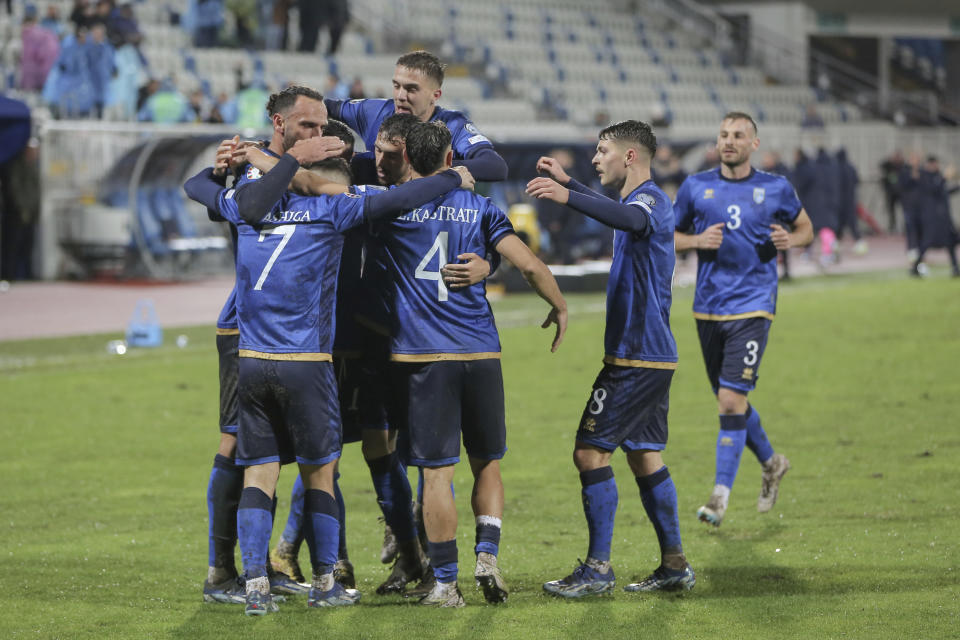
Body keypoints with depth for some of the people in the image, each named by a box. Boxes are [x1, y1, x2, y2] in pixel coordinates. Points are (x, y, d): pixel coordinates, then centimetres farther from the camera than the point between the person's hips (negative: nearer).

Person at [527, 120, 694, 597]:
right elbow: (620, 214, 43)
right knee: (644, 456, 12)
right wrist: (567, 182, 47)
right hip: (654, 355, 10)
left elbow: (630, 218, -40)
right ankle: (674, 565, 14)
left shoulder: (651, 198, -14)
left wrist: (568, 198, -53)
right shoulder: (641, 200, 17)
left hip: (637, 356, -10)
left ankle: (598, 569, -8)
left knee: (591, 451, -9)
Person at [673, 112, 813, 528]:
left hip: (752, 309, -3)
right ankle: (771, 463, 38)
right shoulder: (695, 187, 5)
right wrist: (697, 240, -8)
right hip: (708, 308, 3)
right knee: (730, 400, 13)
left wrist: (790, 240, -8)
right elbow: (668, 235, 12)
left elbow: (806, 229, 15)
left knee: (730, 399, -14)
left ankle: (721, 495, -10)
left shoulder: (775, 189, 2)